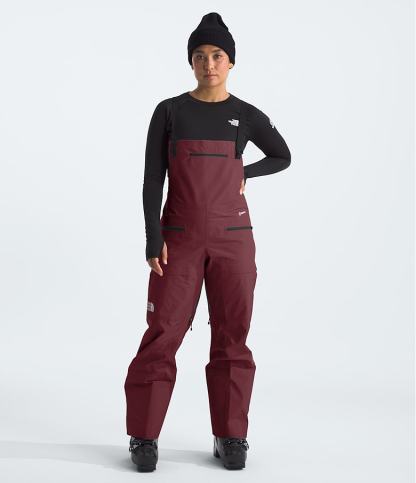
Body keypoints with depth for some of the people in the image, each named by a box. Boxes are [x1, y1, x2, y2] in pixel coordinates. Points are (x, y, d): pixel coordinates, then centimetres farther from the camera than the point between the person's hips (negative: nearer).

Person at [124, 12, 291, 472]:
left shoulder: (247, 116, 5)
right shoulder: (170, 111, 1)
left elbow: (282, 157, 21)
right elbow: (152, 179, -1)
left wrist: (244, 174, 6)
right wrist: (153, 239, -9)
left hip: (232, 239, 1)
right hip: (179, 239, -1)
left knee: (232, 338, 3)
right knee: (161, 335, -5)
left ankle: (230, 437, 14)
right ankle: (144, 437, 5)